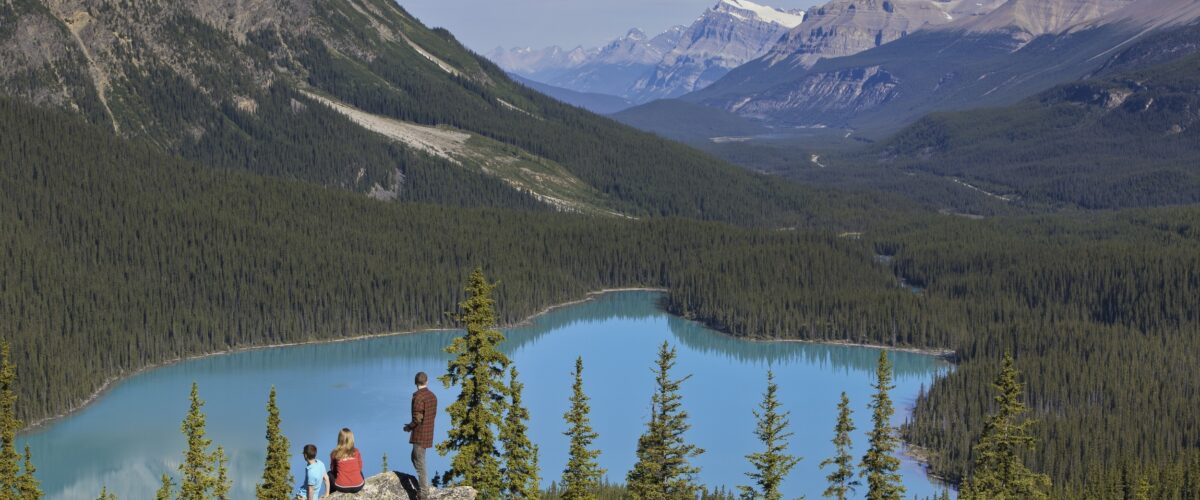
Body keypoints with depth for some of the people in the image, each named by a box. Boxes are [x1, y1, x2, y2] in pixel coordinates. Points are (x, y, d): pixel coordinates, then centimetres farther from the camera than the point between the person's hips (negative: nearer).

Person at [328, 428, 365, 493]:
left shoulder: (335, 454, -5)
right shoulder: (356, 452, -1)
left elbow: (333, 469, 9)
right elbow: (360, 468, 9)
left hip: (341, 487, -2)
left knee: (330, 474, 29)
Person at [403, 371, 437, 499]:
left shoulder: (418, 397, -18)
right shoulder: (432, 396, 8)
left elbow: (417, 419, -22)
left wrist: (409, 427, -3)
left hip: (420, 435, -8)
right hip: (428, 433, 8)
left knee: (420, 463, -2)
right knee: (415, 458, 22)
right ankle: (424, 485, 27)